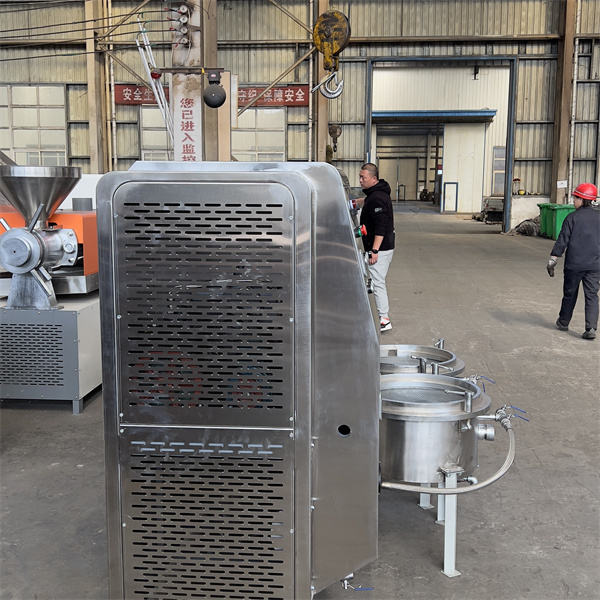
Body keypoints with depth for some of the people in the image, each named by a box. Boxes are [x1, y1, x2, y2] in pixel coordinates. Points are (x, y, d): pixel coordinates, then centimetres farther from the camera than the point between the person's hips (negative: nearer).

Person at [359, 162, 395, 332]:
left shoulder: (378, 198, -19)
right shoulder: (373, 194, 14)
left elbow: (380, 227, -24)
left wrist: (374, 250, -24)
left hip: (380, 248, -11)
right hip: (384, 247, 11)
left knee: (377, 283, -7)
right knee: (378, 282, 15)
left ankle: (384, 320, -3)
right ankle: (384, 318, 23)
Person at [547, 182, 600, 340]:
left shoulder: (572, 217, -6)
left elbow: (562, 240, -7)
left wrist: (552, 260, -2)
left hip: (574, 263, -2)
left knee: (570, 294, 13)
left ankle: (563, 322, 28)